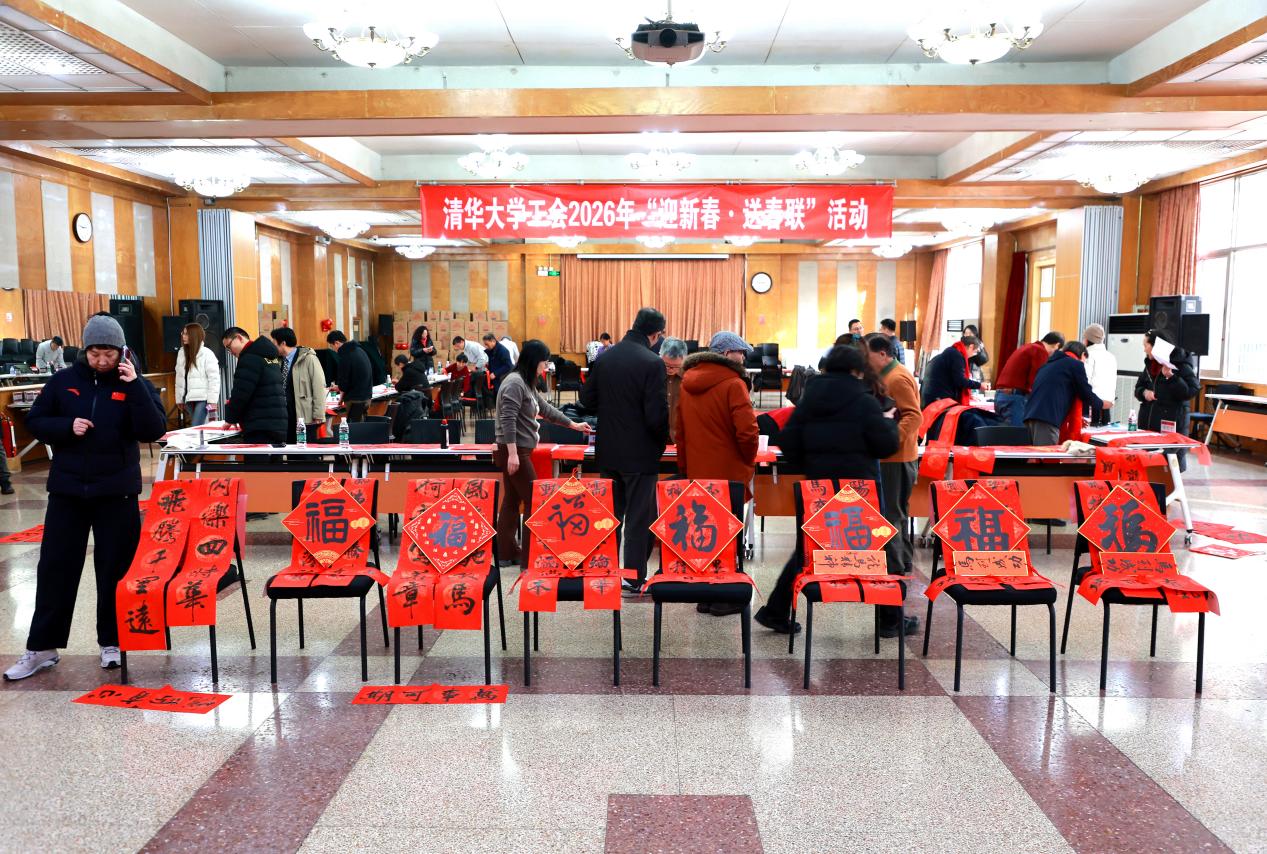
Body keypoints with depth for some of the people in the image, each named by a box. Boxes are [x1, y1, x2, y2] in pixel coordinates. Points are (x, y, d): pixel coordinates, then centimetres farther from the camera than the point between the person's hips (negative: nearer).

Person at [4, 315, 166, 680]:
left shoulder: (134, 384, -4)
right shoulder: (63, 381, 1)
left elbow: (154, 432, -15)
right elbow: (34, 422, 6)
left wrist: (135, 386, -22)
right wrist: (67, 427, -13)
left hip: (117, 492, -1)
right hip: (67, 490, 2)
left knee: (115, 569, 6)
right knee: (55, 567, 7)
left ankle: (112, 642, 20)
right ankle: (42, 647, 17)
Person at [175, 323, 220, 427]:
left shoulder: (206, 353, -9)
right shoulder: (181, 353, 9)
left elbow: (214, 378, -11)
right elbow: (179, 377, 13)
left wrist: (213, 400, -15)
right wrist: (179, 399, 12)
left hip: (202, 398, -6)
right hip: (189, 398, 6)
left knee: (196, 428, -11)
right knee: (200, 428, 13)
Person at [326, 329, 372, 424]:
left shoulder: (345, 356, -16)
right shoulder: (359, 350, 13)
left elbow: (344, 380, -14)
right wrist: (339, 387, 26)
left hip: (355, 399, -9)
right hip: (366, 397, 9)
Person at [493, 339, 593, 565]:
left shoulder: (526, 383, 16)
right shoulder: (514, 383, -15)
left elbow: (546, 408, 25)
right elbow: (508, 420, -22)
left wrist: (574, 425, 29)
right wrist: (512, 454, -27)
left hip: (519, 451, 10)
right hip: (513, 452, -10)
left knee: (512, 501, 13)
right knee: (534, 501, -5)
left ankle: (507, 552, 19)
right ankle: (530, 555, 0)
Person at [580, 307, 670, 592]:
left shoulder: (604, 357, 0)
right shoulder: (652, 363, -18)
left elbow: (587, 399, 8)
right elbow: (657, 414, -19)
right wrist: (664, 438, -1)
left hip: (608, 450, 6)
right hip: (640, 452, -6)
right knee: (639, 516, 5)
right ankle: (634, 577, 11)